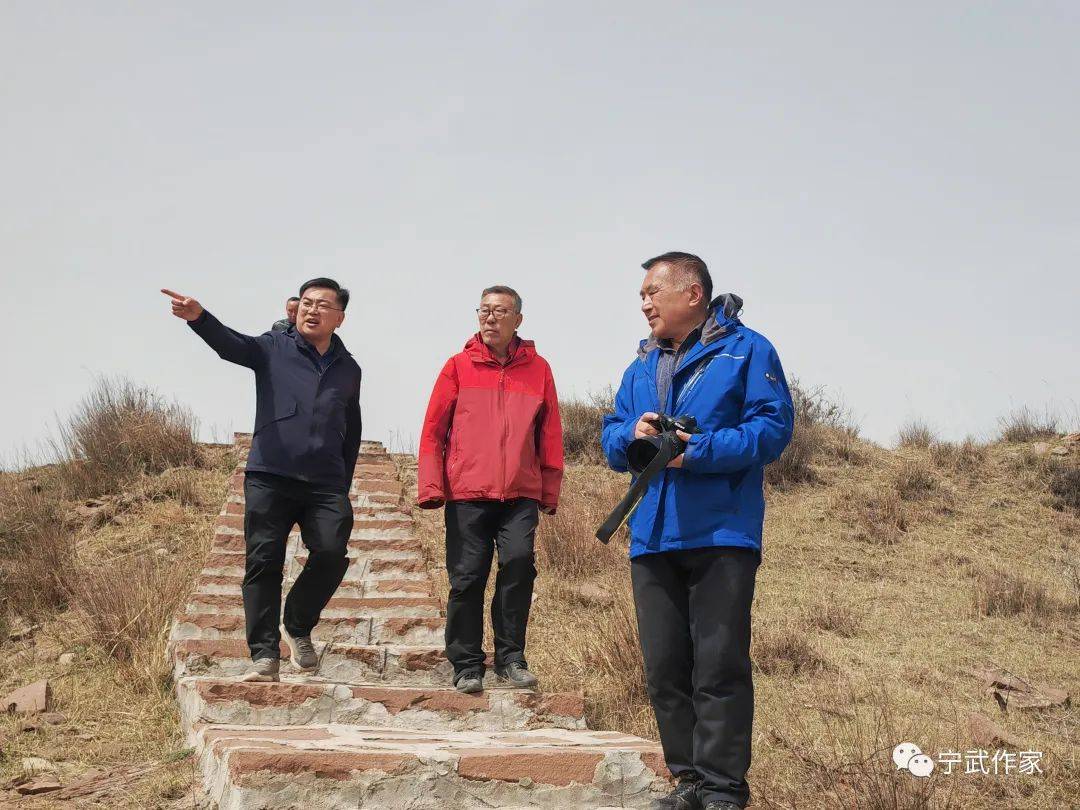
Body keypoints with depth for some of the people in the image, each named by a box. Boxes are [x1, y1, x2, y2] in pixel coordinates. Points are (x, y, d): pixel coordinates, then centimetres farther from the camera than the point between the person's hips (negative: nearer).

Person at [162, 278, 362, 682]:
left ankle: (298, 627, 7)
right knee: (263, 564, -5)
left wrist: (343, 488, 19)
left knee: (332, 553, -16)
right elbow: (231, 344, -14)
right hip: (269, 479, -2)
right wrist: (199, 317, -36)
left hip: (325, 484, 2)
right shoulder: (273, 349, 7)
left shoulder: (348, 369, 17)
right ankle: (264, 656, 0)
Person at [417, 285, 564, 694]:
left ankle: (510, 658, -1)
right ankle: (467, 665, 12)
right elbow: (433, 429, 5)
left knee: (519, 562, -15)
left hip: (520, 493, 0)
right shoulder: (458, 366, 7)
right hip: (467, 494, 0)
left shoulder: (538, 369, 9)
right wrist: (430, 486, -2)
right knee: (467, 577, 0)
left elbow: (550, 435, 11)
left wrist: (550, 490, 9)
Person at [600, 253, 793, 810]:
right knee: (664, 668, 7)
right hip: (652, 537, 7)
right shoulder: (641, 367, 21)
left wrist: (698, 451, -19)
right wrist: (632, 433, -5)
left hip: (721, 535, -6)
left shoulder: (746, 351, 1)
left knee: (720, 668, -6)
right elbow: (611, 439, 19)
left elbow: (773, 426, -10)